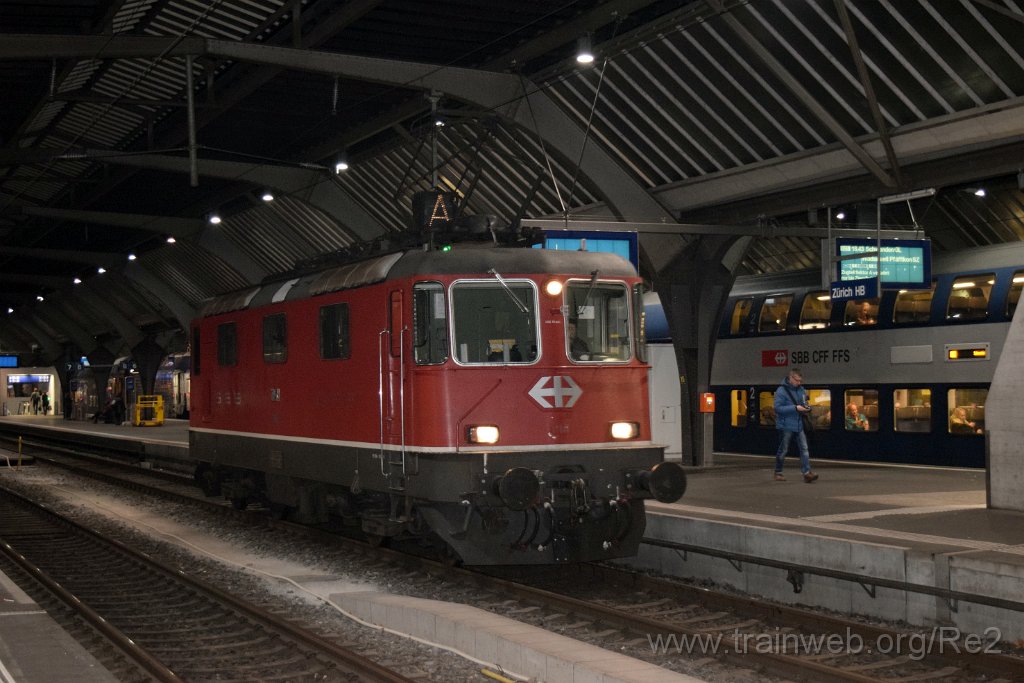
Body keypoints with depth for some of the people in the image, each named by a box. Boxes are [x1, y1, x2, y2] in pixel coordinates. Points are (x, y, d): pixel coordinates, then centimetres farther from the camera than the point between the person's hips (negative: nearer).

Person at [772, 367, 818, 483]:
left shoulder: (801, 390, 8)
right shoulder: (781, 391, -13)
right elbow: (778, 408, -19)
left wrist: (807, 408, -3)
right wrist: (795, 408, -24)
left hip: (798, 425, 6)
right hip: (786, 425, -6)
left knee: (804, 448, -5)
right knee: (783, 451, 6)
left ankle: (807, 473, -8)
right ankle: (778, 473, 21)